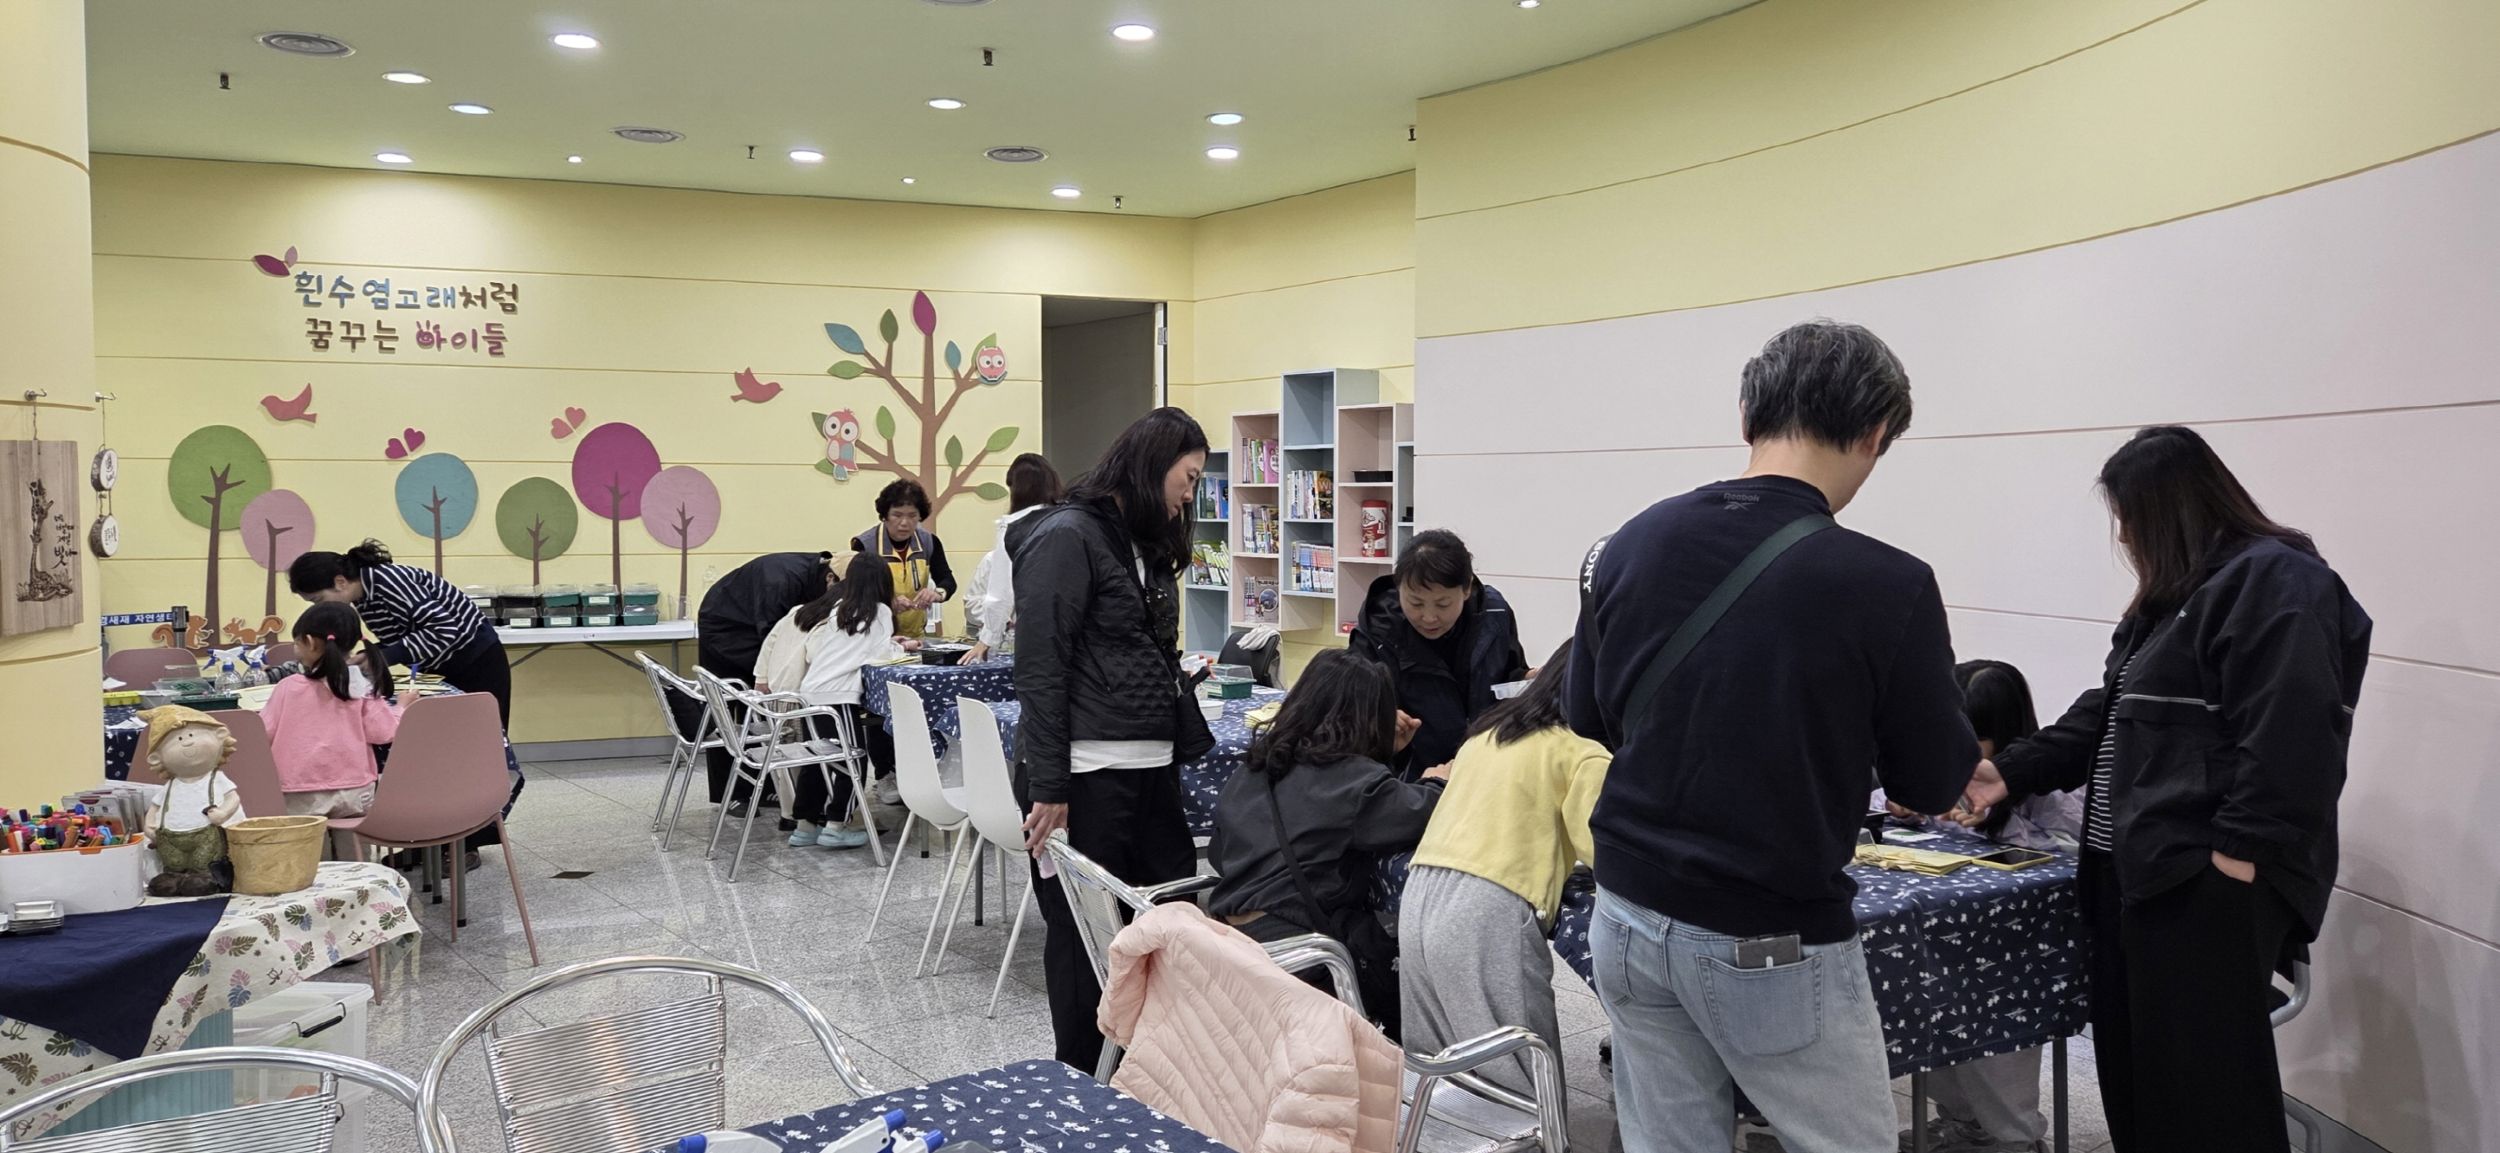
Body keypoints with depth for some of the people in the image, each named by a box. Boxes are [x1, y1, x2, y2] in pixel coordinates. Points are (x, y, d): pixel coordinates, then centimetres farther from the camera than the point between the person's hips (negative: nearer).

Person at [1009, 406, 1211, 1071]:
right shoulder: (1067, 537, -9)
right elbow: (1039, 671, -14)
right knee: (1086, 941, 4)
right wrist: (1047, 789, -17)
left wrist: (1185, 744, 15)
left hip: (1150, 771, 8)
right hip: (1085, 778, -8)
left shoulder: (1145, 544, 18)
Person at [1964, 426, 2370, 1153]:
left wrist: (2239, 854, -23)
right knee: (2136, 1070, 15)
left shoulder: (2276, 584, -11)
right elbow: (2110, 714, 24)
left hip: (2208, 885, -10)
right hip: (2141, 872, 10)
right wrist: (2012, 774, 17)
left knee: (2204, 1085, -4)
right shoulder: (2175, 595, 21)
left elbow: (2288, 737, -21)